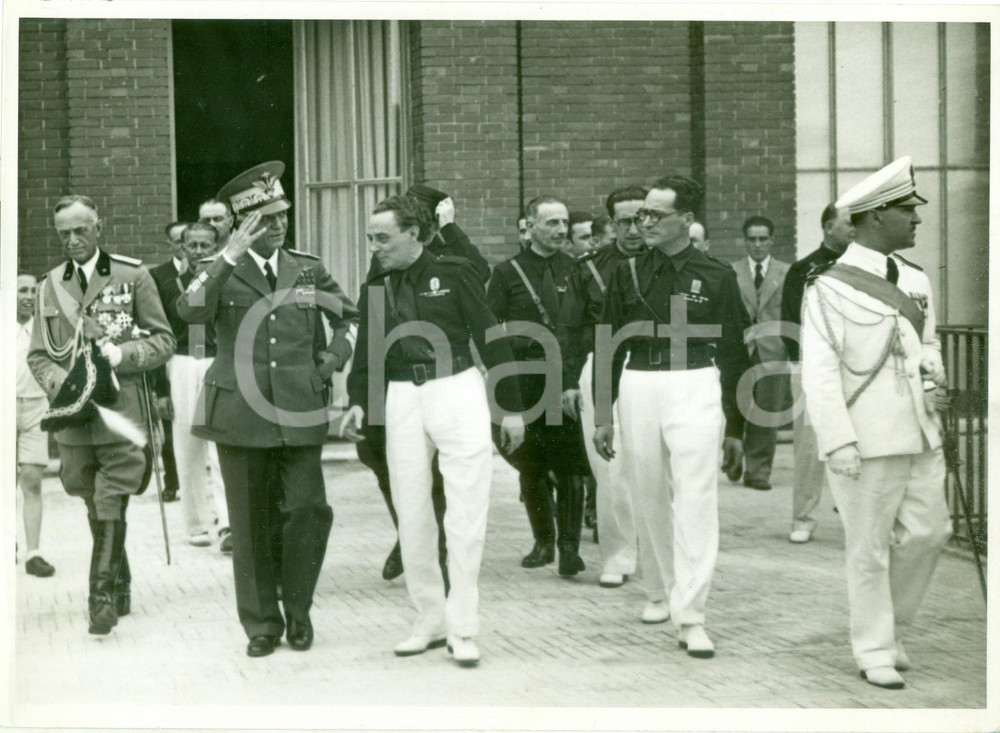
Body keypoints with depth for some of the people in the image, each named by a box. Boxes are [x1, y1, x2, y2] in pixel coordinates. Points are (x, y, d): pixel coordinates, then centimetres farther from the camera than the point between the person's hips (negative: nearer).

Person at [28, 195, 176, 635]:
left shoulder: (133, 277, 1)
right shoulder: (51, 286, 11)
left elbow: (163, 341, 1)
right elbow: (38, 355, 12)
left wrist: (121, 354, -16)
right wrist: (62, 384, -8)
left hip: (120, 413, -4)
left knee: (111, 507, -9)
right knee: (94, 508, 13)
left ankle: (103, 597, -5)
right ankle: (120, 588, 28)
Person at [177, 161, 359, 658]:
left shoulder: (308, 270, 10)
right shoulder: (221, 273, 2)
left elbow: (349, 317, 23)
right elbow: (190, 312, -19)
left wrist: (333, 358, 8)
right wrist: (230, 257, -23)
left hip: (299, 413, 2)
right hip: (241, 413, -1)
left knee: (309, 512, -2)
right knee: (250, 524, 5)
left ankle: (298, 610, 18)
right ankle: (261, 623, 17)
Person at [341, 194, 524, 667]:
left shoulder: (453, 273, -3)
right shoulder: (376, 288, 9)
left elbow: (490, 338, -3)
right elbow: (367, 353, 12)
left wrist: (511, 407, -4)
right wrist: (357, 402, -5)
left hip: (457, 392, -4)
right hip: (402, 399, 4)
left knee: (465, 515, -4)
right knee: (411, 515, 6)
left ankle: (462, 628, 2)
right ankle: (429, 620, 18)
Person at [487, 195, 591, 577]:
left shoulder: (575, 270, 10)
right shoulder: (508, 272, 5)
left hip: (567, 380, 0)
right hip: (523, 383, 0)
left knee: (569, 467, -5)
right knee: (530, 466, 7)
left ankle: (569, 547, 0)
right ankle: (543, 541, 20)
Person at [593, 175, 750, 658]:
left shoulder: (716, 277, 1)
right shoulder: (628, 273, 8)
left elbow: (734, 354, 5)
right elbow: (608, 345, 12)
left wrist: (735, 427, 5)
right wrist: (603, 414, 8)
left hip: (695, 388, -3)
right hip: (638, 388, 3)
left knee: (696, 501, -10)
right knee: (649, 499, 11)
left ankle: (689, 615, -9)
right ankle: (659, 591, 30)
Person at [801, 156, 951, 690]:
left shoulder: (915, 281, 12)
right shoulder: (830, 285, -9)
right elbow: (819, 370, -12)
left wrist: (934, 369, 4)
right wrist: (838, 441, -18)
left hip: (921, 433, 7)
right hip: (866, 441, -6)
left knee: (928, 532, 8)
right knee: (870, 548, 3)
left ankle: (890, 626, 28)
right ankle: (874, 651, 16)